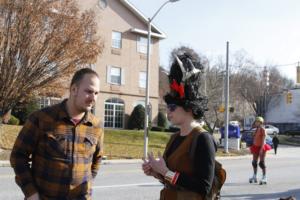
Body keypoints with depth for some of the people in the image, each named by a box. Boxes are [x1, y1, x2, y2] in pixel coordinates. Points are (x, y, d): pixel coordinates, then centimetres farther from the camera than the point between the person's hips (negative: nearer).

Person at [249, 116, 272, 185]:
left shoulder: (262, 129, -13)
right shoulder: (256, 129, 12)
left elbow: (263, 139, -18)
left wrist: (261, 149, -24)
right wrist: (253, 148, 16)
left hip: (261, 147, -8)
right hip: (256, 147, 8)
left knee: (262, 163, -6)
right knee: (254, 162, 11)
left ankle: (264, 178, 0)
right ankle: (254, 177, 22)